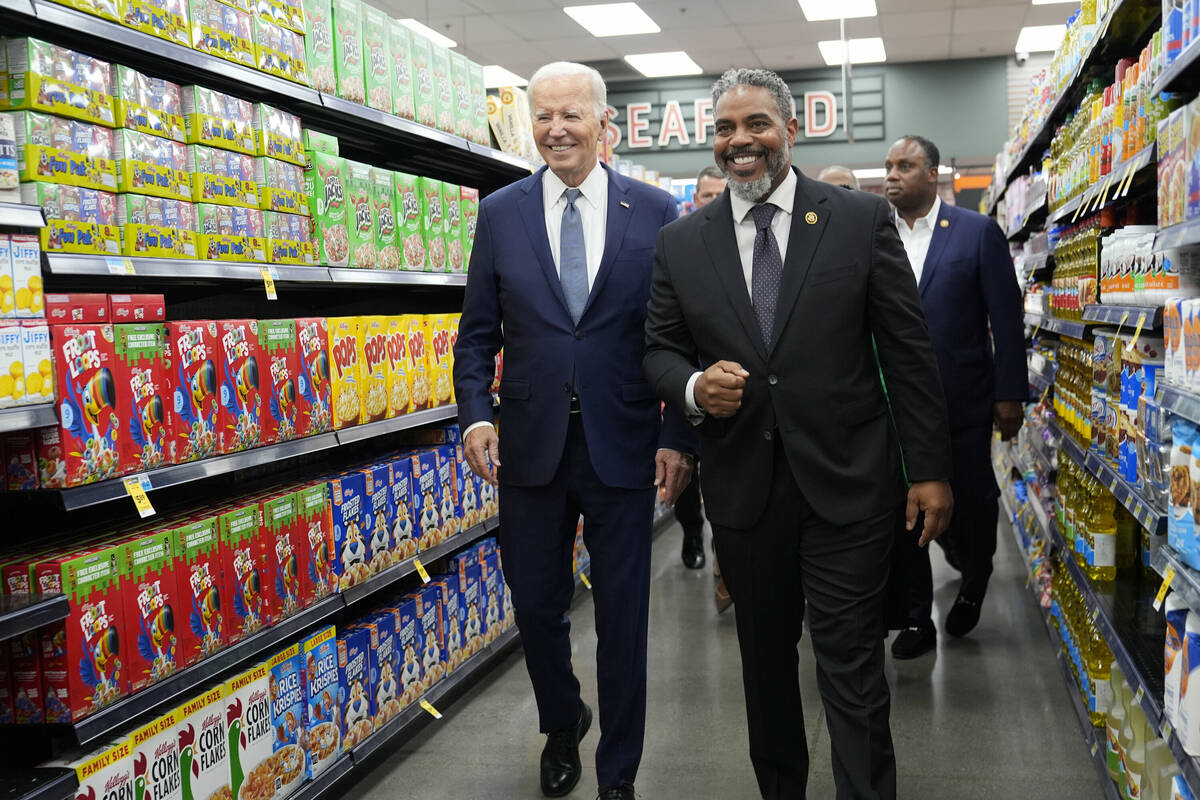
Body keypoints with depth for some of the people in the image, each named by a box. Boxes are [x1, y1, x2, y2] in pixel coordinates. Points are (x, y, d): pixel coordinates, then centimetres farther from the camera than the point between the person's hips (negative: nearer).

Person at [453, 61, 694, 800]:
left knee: (623, 615, 8)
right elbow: (479, 332, 6)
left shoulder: (655, 211, -1)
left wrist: (680, 436, -6)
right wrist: (475, 414, -9)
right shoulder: (500, 213, 3)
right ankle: (563, 725, 44)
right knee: (536, 606, 14)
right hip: (531, 445, 2)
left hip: (624, 445, -1)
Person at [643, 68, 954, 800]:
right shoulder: (680, 243, 4)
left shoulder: (863, 219, -2)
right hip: (742, 487, 3)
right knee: (765, 661, 18)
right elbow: (660, 349, 9)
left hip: (847, 484, -3)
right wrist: (693, 388, -14)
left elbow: (909, 350, -2)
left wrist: (930, 467, -4)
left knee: (853, 671, 2)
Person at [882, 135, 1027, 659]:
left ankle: (974, 581, 41)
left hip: (963, 400, -2)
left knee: (970, 502, 11)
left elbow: (1006, 317, -4)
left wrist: (1010, 394, -6)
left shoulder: (977, 232, -4)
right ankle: (916, 619, 21)